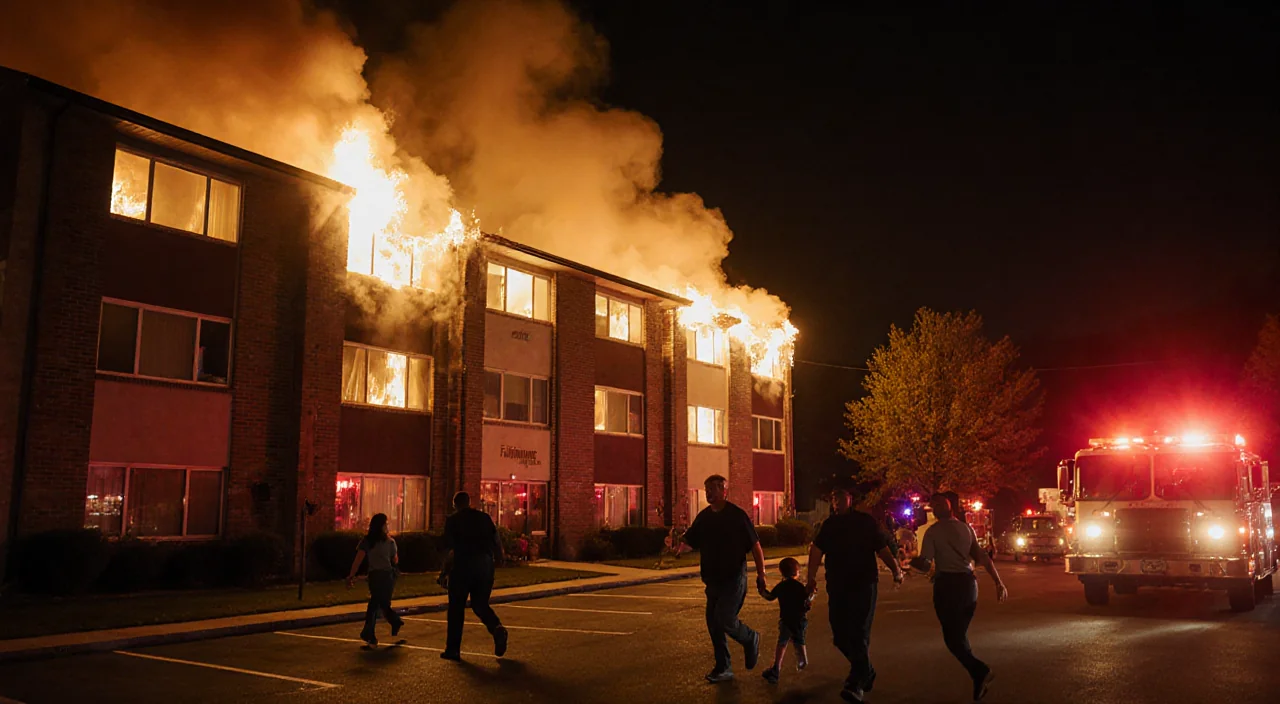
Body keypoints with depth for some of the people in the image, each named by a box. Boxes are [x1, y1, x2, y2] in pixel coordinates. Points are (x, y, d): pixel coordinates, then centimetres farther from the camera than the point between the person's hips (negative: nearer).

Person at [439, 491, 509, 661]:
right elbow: (497, 542, 4)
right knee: (480, 604, 15)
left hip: (462, 566, -3)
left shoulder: (452, 520, 0)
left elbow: (450, 550, -7)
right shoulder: (484, 517, 9)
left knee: (456, 608, 9)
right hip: (485, 565, 3)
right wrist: (500, 558, 17)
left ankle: (453, 649, 13)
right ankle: (497, 628, -13)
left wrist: (445, 572, -1)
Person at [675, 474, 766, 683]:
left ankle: (751, 639, 16)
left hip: (734, 578, -6)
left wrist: (761, 574, -12)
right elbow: (689, 542, 9)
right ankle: (723, 669, 19)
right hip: (713, 578, 7)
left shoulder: (737, 515, -9)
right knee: (713, 622, 7)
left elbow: (755, 546, -8)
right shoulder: (704, 516, 8)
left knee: (724, 620, -14)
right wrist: (679, 549, -14)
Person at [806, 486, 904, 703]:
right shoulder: (828, 525, 11)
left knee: (859, 635, -11)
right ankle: (866, 672, 31)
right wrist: (812, 577, -8)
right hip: (837, 587, 4)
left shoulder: (866, 522, 1)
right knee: (840, 636, 8)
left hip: (864, 585, -4)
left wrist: (896, 570, -20)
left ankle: (856, 684, -12)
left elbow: (882, 549, -3)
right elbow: (817, 550, 3)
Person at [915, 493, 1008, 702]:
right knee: (960, 635, 16)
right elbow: (982, 557, 7)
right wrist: (998, 582, 10)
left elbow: (925, 562, -11)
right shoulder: (966, 528, 9)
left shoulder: (933, 531, -7)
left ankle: (980, 671, -14)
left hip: (947, 584, -6)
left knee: (951, 637, 3)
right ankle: (979, 676, 11)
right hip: (968, 582, 6)